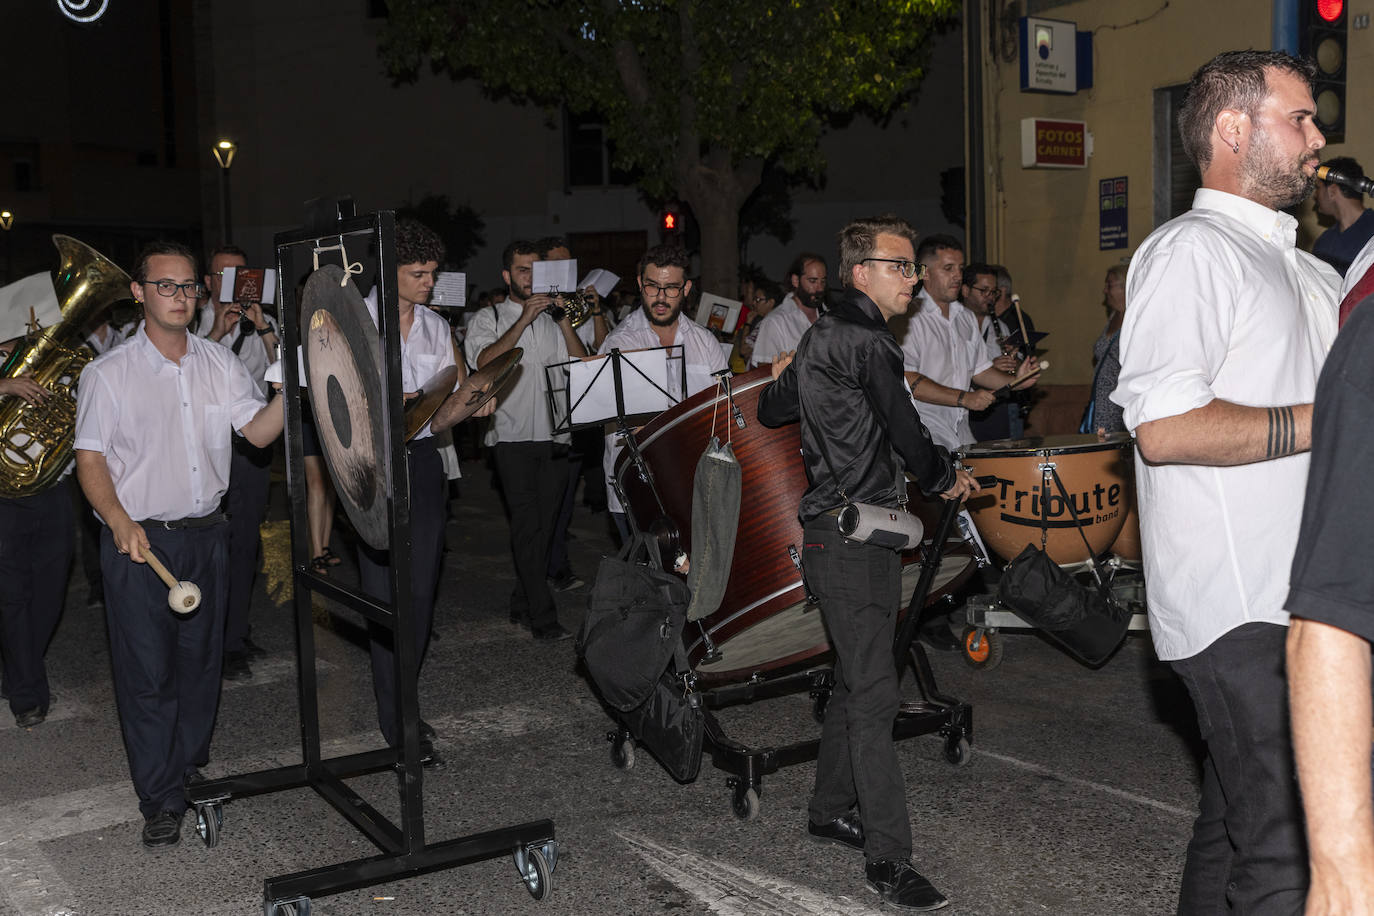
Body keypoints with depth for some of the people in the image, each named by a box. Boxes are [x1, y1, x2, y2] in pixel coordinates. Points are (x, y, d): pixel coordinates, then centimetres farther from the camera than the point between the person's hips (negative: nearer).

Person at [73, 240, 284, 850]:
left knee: (201, 663, 14)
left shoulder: (219, 363, 6)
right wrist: (120, 519, -22)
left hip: (206, 535, 4)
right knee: (147, 673, 0)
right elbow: (90, 458, -7)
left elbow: (259, 432, 0)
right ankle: (160, 800, 11)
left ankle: (192, 771, 32)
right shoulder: (109, 374, -5)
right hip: (140, 542, -4)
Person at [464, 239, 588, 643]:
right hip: (513, 437, -4)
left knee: (543, 525, 8)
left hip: (554, 437, 4)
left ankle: (521, 606, 20)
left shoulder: (553, 319, 15)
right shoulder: (488, 319, 5)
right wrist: (523, 321, -16)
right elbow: (485, 362, -15)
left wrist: (564, 321, -7)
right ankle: (543, 618, -8)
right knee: (527, 526, -9)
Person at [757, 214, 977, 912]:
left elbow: (770, 412, 26)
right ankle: (888, 860, -4)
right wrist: (946, 476, 5)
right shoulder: (863, 340, -16)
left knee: (854, 680, 19)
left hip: (836, 532, 11)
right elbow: (905, 432, -15)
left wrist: (781, 377, 49)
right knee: (873, 696, -9)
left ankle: (831, 810, 32)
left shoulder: (821, 337, 15)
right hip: (854, 535, -11)